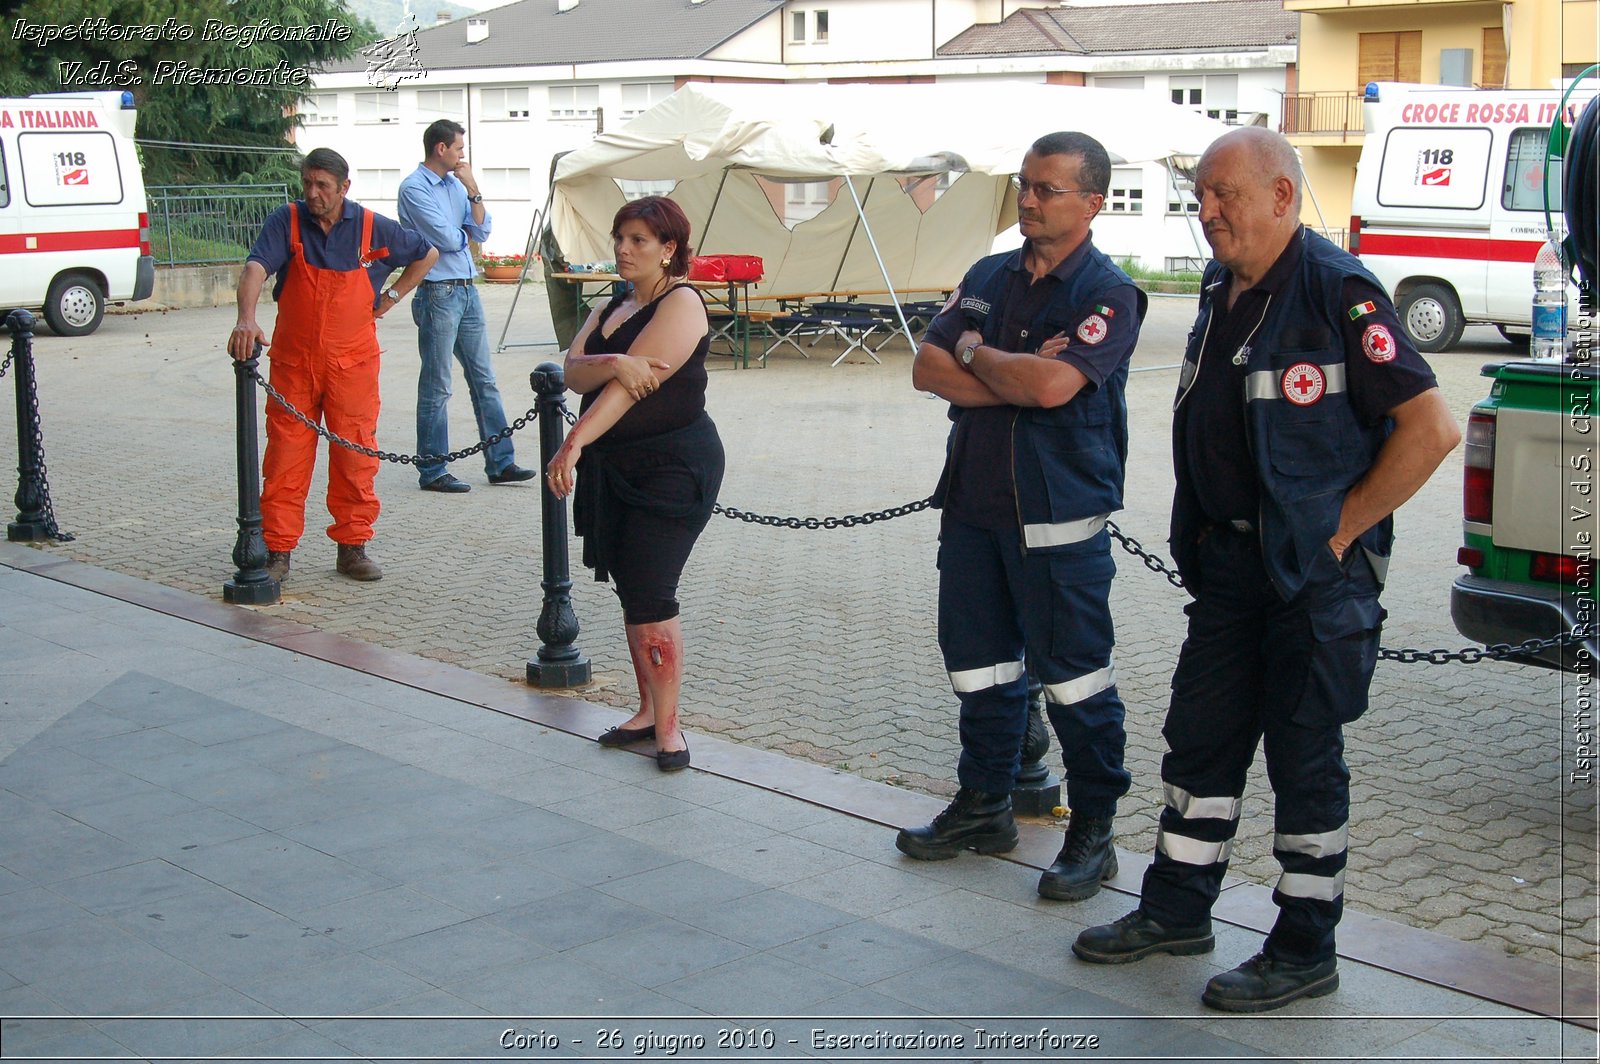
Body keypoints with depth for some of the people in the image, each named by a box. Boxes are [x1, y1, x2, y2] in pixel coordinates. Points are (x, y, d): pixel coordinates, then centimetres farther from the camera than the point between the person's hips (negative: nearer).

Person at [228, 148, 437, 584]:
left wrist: (391, 297, 9)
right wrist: (246, 319, -40)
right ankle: (277, 551, 8)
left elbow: (426, 254, 17)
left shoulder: (373, 228, -1)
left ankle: (353, 546, 16)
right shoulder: (286, 221, -5)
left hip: (352, 361, 1)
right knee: (285, 455, 1)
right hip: (292, 360, 0)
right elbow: (255, 269, -22)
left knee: (356, 456, 4)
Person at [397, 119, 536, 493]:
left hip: (466, 291, 8)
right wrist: (464, 232, 4)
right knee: (436, 387, -1)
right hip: (437, 294, -8)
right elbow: (447, 239, -16)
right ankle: (432, 471, 7)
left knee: (484, 380, 9)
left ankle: (500, 463, 15)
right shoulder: (414, 188, -10)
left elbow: (482, 231, 6)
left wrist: (473, 190, -4)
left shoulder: (455, 183, 13)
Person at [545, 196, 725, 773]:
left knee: (650, 597, -11)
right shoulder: (611, 306, 16)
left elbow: (632, 384, -21)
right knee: (630, 593, 11)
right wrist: (611, 363, -23)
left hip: (673, 467, -8)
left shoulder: (681, 303, -9)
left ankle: (668, 726, -3)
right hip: (614, 467, 8)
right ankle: (649, 710, 21)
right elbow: (573, 372, 0)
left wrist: (575, 442, -29)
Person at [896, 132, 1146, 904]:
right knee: (977, 665, 15)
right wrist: (1016, 378, -12)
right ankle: (983, 806, 30)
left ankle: (1092, 832, 13)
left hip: (1059, 519, -7)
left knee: (1074, 678, 0)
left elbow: (1053, 384, -24)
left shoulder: (1107, 292, -9)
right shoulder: (988, 277, 12)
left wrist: (977, 354, -6)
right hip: (972, 504, 7)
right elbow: (928, 367, 3)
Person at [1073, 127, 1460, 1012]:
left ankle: (1305, 952, 15)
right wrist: (1201, 535, 13)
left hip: (1315, 571, -8)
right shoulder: (1222, 293, 10)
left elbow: (1431, 429, -19)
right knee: (1199, 737, 14)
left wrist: (1340, 529, -15)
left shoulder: (1337, 291, -16)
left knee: (1305, 758, 2)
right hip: (1228, 557, 8)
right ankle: (1176, 911, 29)